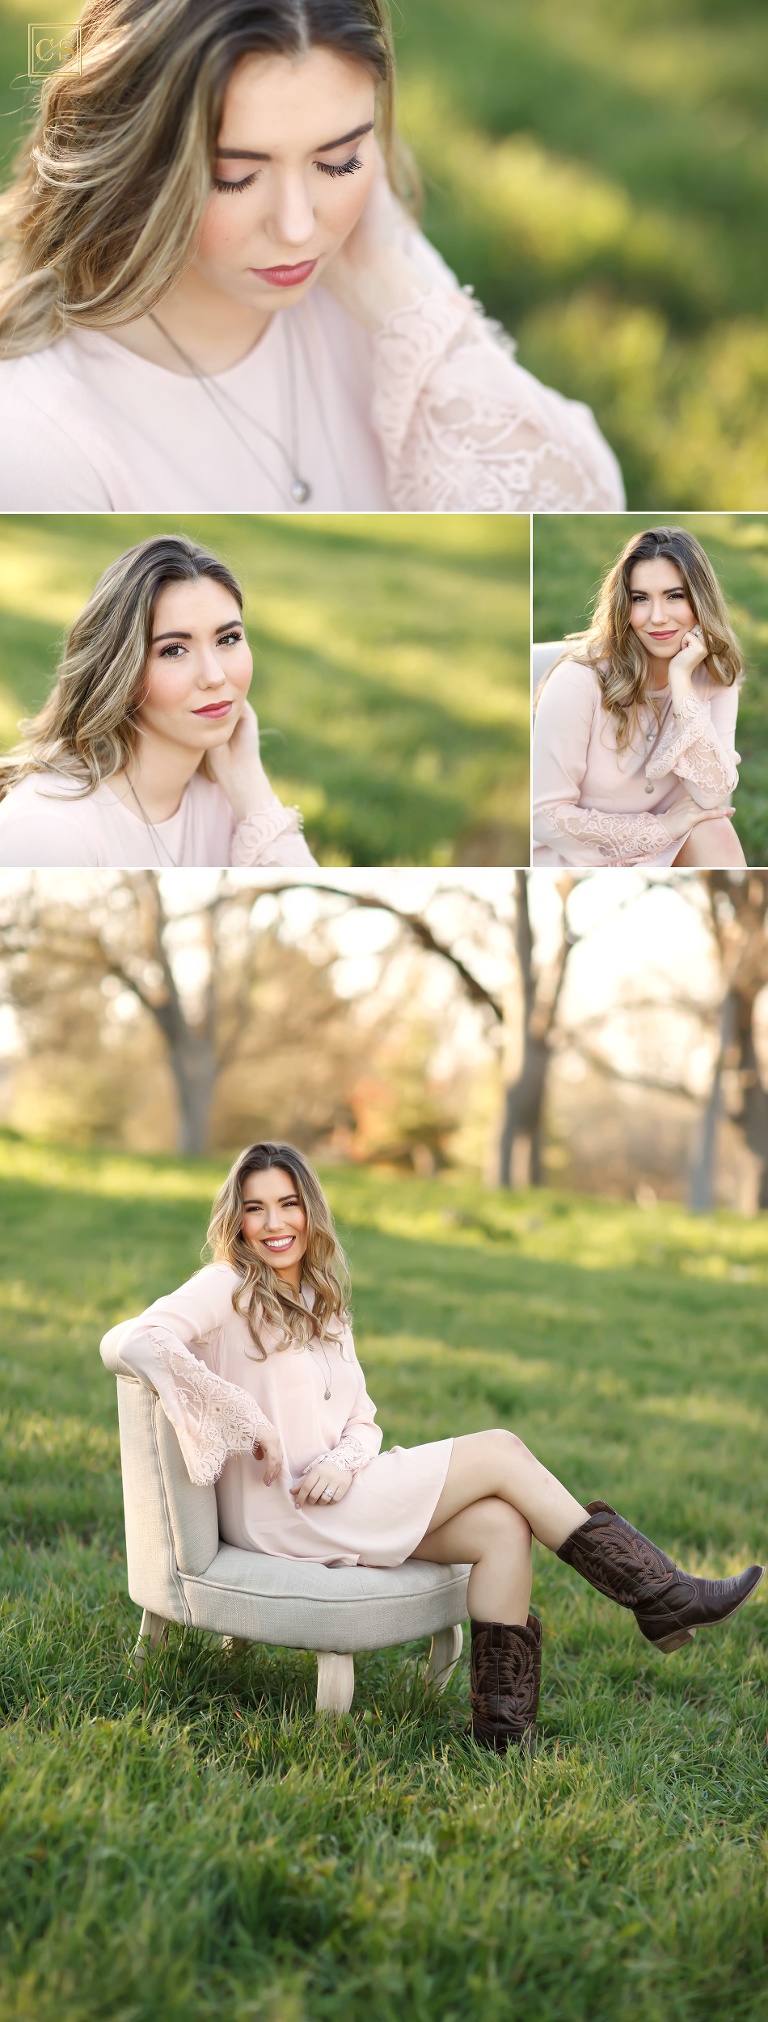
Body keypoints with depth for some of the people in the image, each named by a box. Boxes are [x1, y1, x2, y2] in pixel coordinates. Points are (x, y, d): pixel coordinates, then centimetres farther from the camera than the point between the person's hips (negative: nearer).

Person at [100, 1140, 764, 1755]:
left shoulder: (322, 1304, 18)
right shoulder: (226, 1289, -7)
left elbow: (362, 1420, 14)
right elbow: (136, 1341, -25)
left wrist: (344, 1459, -11)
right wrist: (250, 1422, -25)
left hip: (333, 1495, 8)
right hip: (276, 1513, -8)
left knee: (502, 1526, -15)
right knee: (502, 1451, -11)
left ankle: (504, 1728, -13)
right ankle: (659, 1597, -3)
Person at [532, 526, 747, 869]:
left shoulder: (715, 674, -6)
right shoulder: (578, 681, -21)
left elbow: (713, 795, -17)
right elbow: (547, 815, -20)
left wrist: (682, 682, -23)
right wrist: (662, 828, -16)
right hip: (574, 855, -4)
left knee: (713, 833, -24)